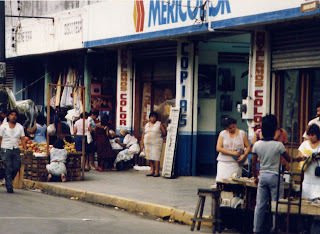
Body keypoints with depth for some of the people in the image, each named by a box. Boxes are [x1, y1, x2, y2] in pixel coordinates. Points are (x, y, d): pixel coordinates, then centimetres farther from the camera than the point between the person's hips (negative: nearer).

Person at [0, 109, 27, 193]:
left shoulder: (20, 127, 12)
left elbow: (23, 139, 8)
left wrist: (25, 149, -3)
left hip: (16, 150, 3)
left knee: (16, 167, -3)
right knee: (8, 169, -6)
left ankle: (8, 180, 22)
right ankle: (9, 187, -3)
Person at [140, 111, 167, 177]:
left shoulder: (159, 124, 2)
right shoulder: (147, 125, 15)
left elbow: (164, 133, 0)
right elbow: (143, 134, 14)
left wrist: (159, 137, 9)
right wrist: (142, 144, 8)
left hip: (156, 144, -5)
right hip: (148, 144, 5)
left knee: (156, 157, -10)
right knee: (150, 157, 4)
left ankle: (157, 172, -8)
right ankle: (152, 171, 11)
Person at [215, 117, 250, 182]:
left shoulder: (242, 133, 6)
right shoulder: (223, 134, 3)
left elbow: (248, 147, 7)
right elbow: (218, 148, -5)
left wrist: (244, 155, -14)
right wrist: (233, 153, -13)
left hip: (236, 163, 0)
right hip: (223, 162, 0)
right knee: (221, 181, -10)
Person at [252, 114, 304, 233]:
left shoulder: (257, 144, -3)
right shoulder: (278, 145, -12)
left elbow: (253, 163, 3)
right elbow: (288, 159, 2)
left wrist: (255, 177, 16)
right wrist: (297, 159, 23)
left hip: (262, 176, 4)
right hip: (275, 176, -3)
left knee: (260, 205, 8)